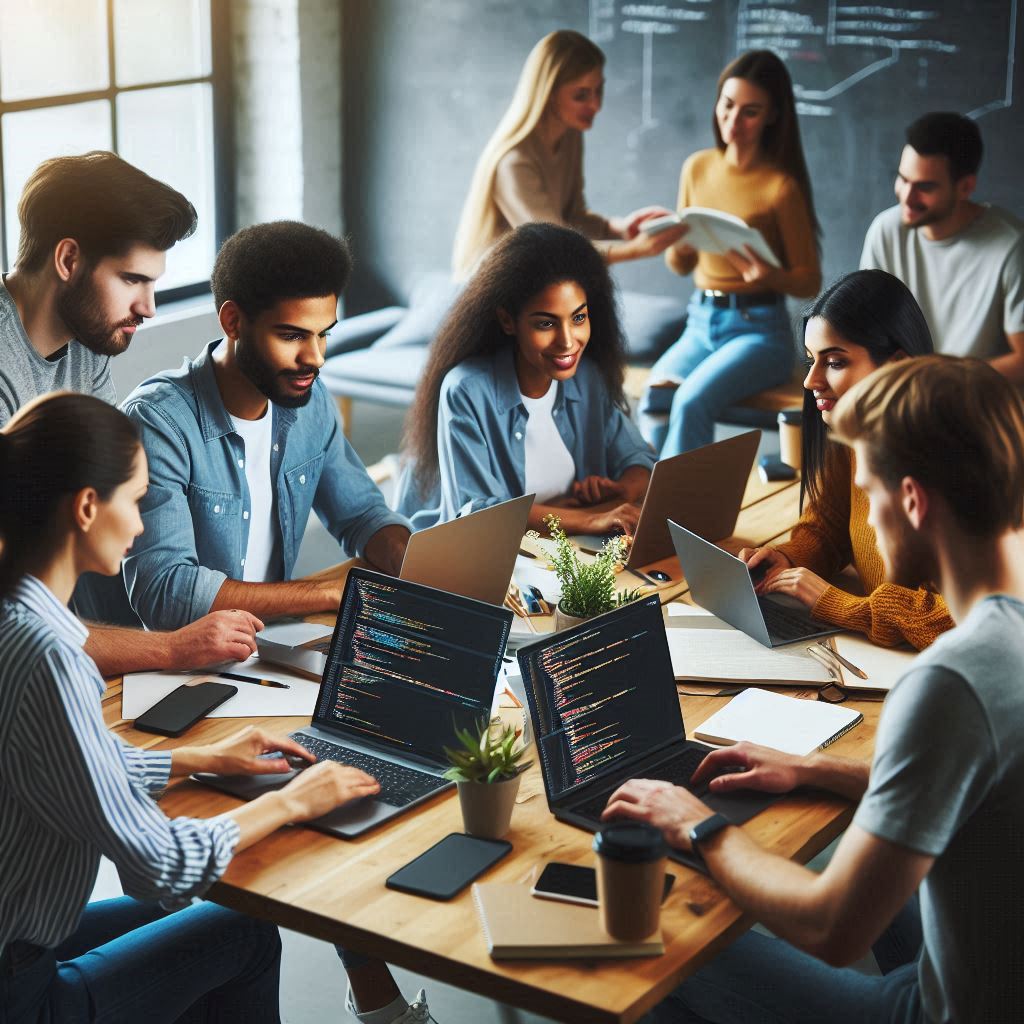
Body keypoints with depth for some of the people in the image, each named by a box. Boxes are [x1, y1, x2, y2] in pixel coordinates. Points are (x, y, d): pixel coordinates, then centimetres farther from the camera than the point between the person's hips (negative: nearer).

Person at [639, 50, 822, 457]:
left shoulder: (781, 186, -8)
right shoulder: (697, 167, 8)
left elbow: (810, 281, -2)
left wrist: (768, 275, -23)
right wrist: (677, 246, -8)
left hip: (758, 329, -4)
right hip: (701, 322, 5)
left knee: (692, 402, -31)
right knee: (654, 401, -25)